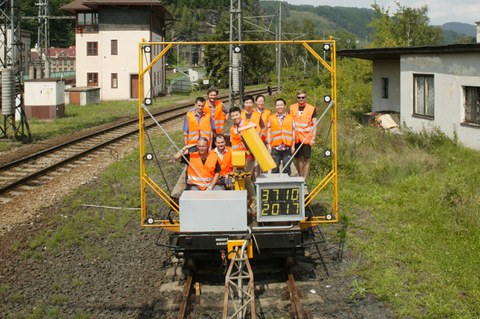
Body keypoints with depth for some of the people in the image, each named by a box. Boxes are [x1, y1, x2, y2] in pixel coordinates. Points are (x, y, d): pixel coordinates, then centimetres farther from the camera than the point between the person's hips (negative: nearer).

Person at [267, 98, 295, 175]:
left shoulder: (290, 118, 12)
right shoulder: (271, 118, 12)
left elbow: (293, 132, 10)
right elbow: (268, 132, 10)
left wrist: (293, 145, 3)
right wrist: (269, 144, 0)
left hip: (287, 147, 0)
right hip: (275, 147, 0)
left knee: (287, 168, 2)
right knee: (275, 168, 1)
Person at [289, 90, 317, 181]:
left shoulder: (311, 109, -2)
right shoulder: (292, 108, 7)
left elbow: (315, 125, -2)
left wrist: (313, 138, -11)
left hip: (306, 138, -3)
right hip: (295, 138, 3)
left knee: (306, 159, -1)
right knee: (298, 158, 11)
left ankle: (304, 180, 3)